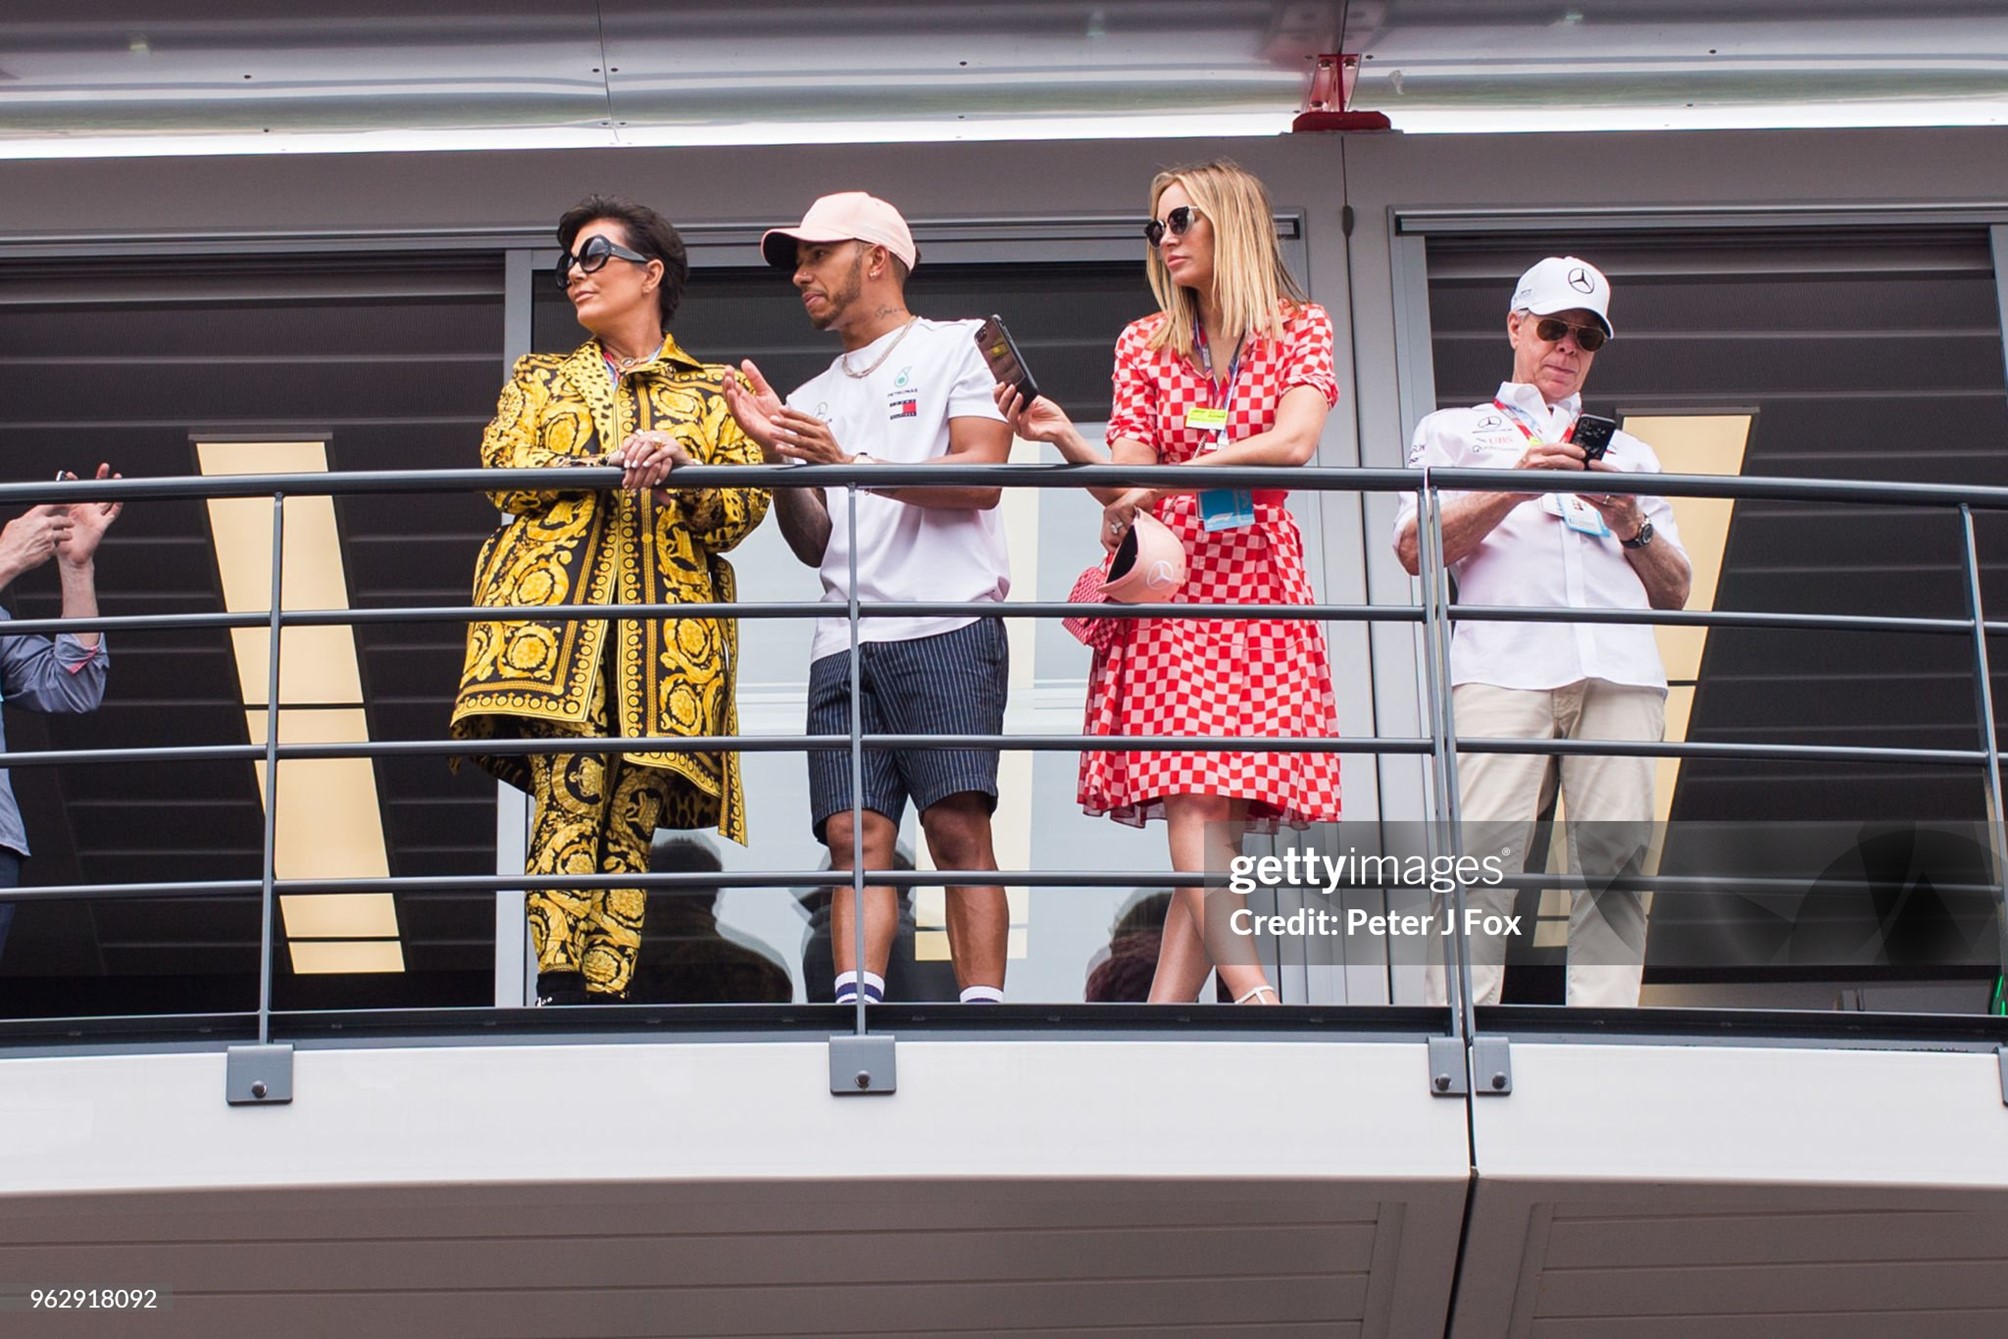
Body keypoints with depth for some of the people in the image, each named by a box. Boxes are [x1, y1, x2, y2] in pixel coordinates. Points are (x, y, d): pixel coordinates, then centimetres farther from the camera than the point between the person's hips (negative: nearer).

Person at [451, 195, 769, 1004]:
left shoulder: (714, 393, 22)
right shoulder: (541, 379, 26)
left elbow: (745, 510, 11)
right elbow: (502, 470, 8)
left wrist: (682, 472, -9)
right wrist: (613, 460, -6)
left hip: (666, 614, 0)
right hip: (556, 599, 0)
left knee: (631, 816, -9)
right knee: (571, 784, -20)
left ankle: (606, 997, -11)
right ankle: (562, 991, -25)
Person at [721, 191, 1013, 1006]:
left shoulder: (957, 349, 10)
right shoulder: (816, 399, 27)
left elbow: (981, 477, -5)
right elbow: (814, 545, 19)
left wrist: (849, 464, -12)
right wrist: (776, 456, 2)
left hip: (948, 628, -5)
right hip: (846, 644, 5)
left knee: (958, 824, -15)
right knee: (855, 832, -8)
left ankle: (982, 1012, -18)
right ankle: (856, 1009, -17)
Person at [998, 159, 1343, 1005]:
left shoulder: (1301, 330, 10)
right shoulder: (1145, 343, 14)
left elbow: (1293, 443, -9)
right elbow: (1126, 487, 5)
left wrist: (1168, 476, -15)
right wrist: (1063, 439, -13)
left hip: (1264, 585, 0)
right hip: (1173, 586, 0)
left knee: (1227, 807, -8)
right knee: (1196, 807, -18)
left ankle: (1162, 1009, -9)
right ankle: (1254, 997, -27)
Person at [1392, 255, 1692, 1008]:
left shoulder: (1628, 454, 34)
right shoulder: (1455, 431, 26)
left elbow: (1673, 593, 25)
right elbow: (1416, 549, 8)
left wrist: (1631, 523, 6)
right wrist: (1513, 489, -3)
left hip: (1621, 668, 3)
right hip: (1502, 661, -3)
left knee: (1616, 859, -12)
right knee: (1483, 858, -19)